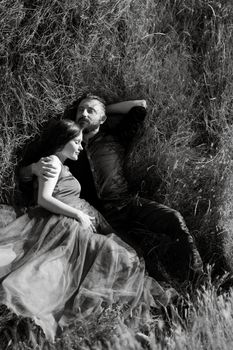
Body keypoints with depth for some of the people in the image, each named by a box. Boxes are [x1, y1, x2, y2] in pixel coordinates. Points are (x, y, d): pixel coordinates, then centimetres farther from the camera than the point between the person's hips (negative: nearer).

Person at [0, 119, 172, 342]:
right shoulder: (52, 161, -3)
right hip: (65, 225, -10)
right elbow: (44, 199, -15)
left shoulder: (61, 165, 27)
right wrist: (79, 215, -16)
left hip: (81, 223, 10)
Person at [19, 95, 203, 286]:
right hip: (104, 216, -1)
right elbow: (24, 173, 11)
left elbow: (141, 105, 20)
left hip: (129, 203, 1)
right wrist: (35, 168, -14)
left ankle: (195, 279, -27)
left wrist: (106, 109, 21)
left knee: (173, 218, -28)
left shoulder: (113, 139, 17)